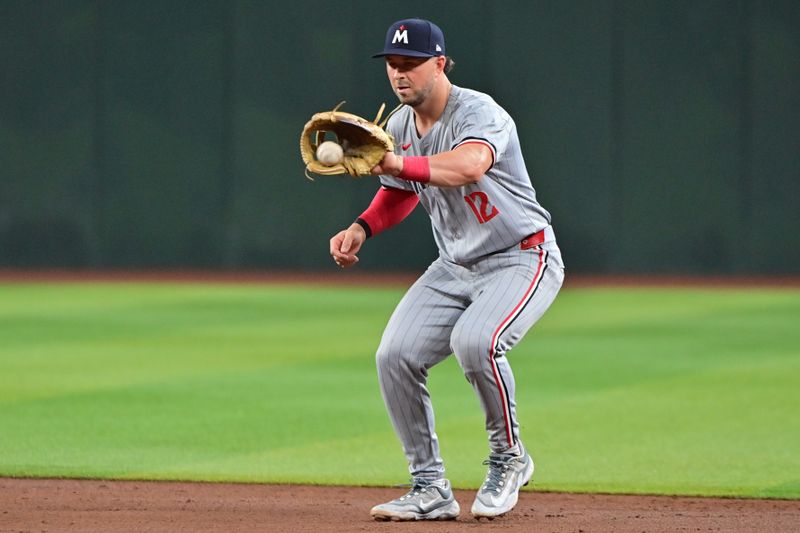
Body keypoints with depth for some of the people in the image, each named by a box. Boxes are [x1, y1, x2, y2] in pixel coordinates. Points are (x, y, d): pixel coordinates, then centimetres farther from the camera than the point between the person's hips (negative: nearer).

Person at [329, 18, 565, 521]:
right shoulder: (399, 127, 3)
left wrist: (398, 163, -60)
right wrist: (362, 228, 0)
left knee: (474, 341, -33)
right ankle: (430, 490, 1)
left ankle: (509, 458, -9)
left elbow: (469, 164, -45)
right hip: (455, 266, 8)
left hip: (522, 258, -8)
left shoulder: (478, 112, -22)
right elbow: (401, 193, 20)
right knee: (395, 355, -9)